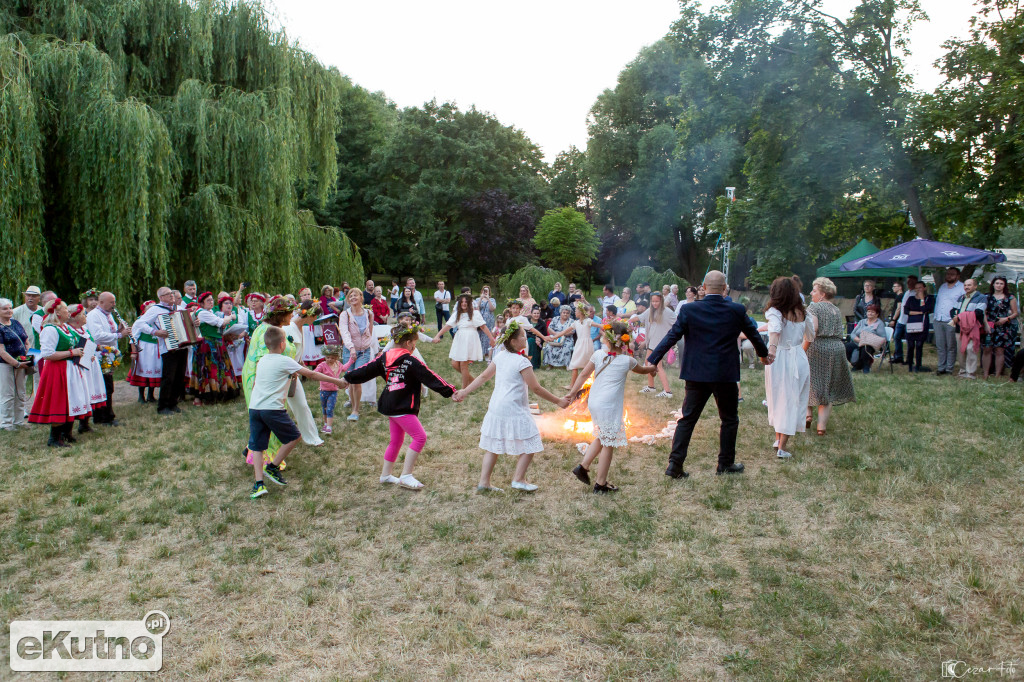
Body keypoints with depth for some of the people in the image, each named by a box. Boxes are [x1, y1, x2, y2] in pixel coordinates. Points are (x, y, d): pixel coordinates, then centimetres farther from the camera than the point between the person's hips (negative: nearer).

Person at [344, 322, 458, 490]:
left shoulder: (384, 358, 7)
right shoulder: (411, 362, -14)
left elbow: (366, 370, 16)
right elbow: (431, 379, -14)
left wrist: (348, 378, 31)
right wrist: (450, 392, -11)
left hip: (390, 406, 9)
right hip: (403, 408, -9)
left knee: (396, 440, 21)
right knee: (420, 437, -7)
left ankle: (386, 474, 30)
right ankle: (405, 476, -9)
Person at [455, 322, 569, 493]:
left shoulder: (500, 356, 6)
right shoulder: (522, 362, -17)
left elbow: (483, 376, 12)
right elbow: (536, 388, -12)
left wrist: (465, 391, 22)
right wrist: (558, 401, -3)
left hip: (496, 409, 8)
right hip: (514, 412, -8)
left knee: (493, 447, 15)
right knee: (529, 446, 7)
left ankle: (484, 482, 18)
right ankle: (518, 480, 10)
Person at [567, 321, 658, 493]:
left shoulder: (598, 354, 4)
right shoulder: (627, 361, -3)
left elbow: (584, 374, 4)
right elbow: (642, 370, 17)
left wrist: (572, 392, 11)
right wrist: (653, 368, 39)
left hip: (593, 403, 6)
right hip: (609, 407, -6)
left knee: (601, 438, 25)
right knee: (608, 444, 5)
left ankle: (583, 466, 20)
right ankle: (600, 484, 12)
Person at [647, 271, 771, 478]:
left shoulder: (688, 310, -6)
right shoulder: (737, 311, -3)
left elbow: (671, 337, -9)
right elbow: (753, 334, 12)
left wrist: (652, 361, -5)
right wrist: (764, 354, 31)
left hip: (696, 374, 1)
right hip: (726, 375, -1)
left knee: (687, 419, 7)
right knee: (729, 420, 16)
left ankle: (675, 464, 3)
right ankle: (725, 464, 24)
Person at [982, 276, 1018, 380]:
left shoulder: (1010, 298, 7)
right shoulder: (988, 297, 10)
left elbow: (1016, 313, 8)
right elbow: (984, 312, 9)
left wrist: (1006, 319, -9)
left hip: (1003, 328, -1)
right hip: (989, 327, 1)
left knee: (999, 351, -1)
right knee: (987, 350, -2)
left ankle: (997, 376, 4)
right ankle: (985, 375, 1)